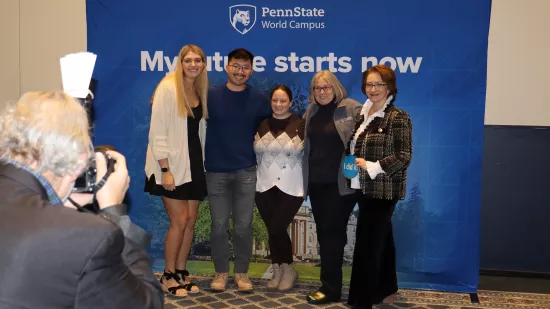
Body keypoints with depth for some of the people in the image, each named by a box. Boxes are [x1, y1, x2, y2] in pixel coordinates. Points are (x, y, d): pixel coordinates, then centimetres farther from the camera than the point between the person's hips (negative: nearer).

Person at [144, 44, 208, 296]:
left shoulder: (201, 90, 8)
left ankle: (181, 272, 21)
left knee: (190, 221, 8)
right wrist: (165, 170, -19)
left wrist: (201, 162, 8)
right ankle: (168, 276, 13)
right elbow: (158, 132, -15)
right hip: (172, 164, -6)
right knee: (179, 222, -4)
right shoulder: (168, 88, -11)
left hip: (194, 163, 6)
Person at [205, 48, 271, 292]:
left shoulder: (260, 100, 2)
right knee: (219, 225, 6)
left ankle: (242, 272, 22)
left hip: (246, 171, 0)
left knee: (243, 225, 6)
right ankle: (221, 272, 22)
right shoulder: (210, 95, -2)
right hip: (216, 171, 0)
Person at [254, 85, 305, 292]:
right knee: (273, 230, 7)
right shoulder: (262, 125, 8)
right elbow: (254, 153, 14)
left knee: (277, 228, -7)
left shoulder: (301, 125, -5)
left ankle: (288, 270, 16)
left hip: (291, 187, -4)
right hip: (265, 186, 4)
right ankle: (278, 271, 24)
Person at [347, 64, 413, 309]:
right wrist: (353, 166, 2)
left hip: (383, 190, -7)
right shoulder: (363, 115, 11)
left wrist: (372, 167, -21)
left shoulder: (398, 117, -10)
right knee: (380, 239, 18)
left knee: (368, 243, -6)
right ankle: (385, 288, 33)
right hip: (365, 188, 7)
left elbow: (403, 156, -15)